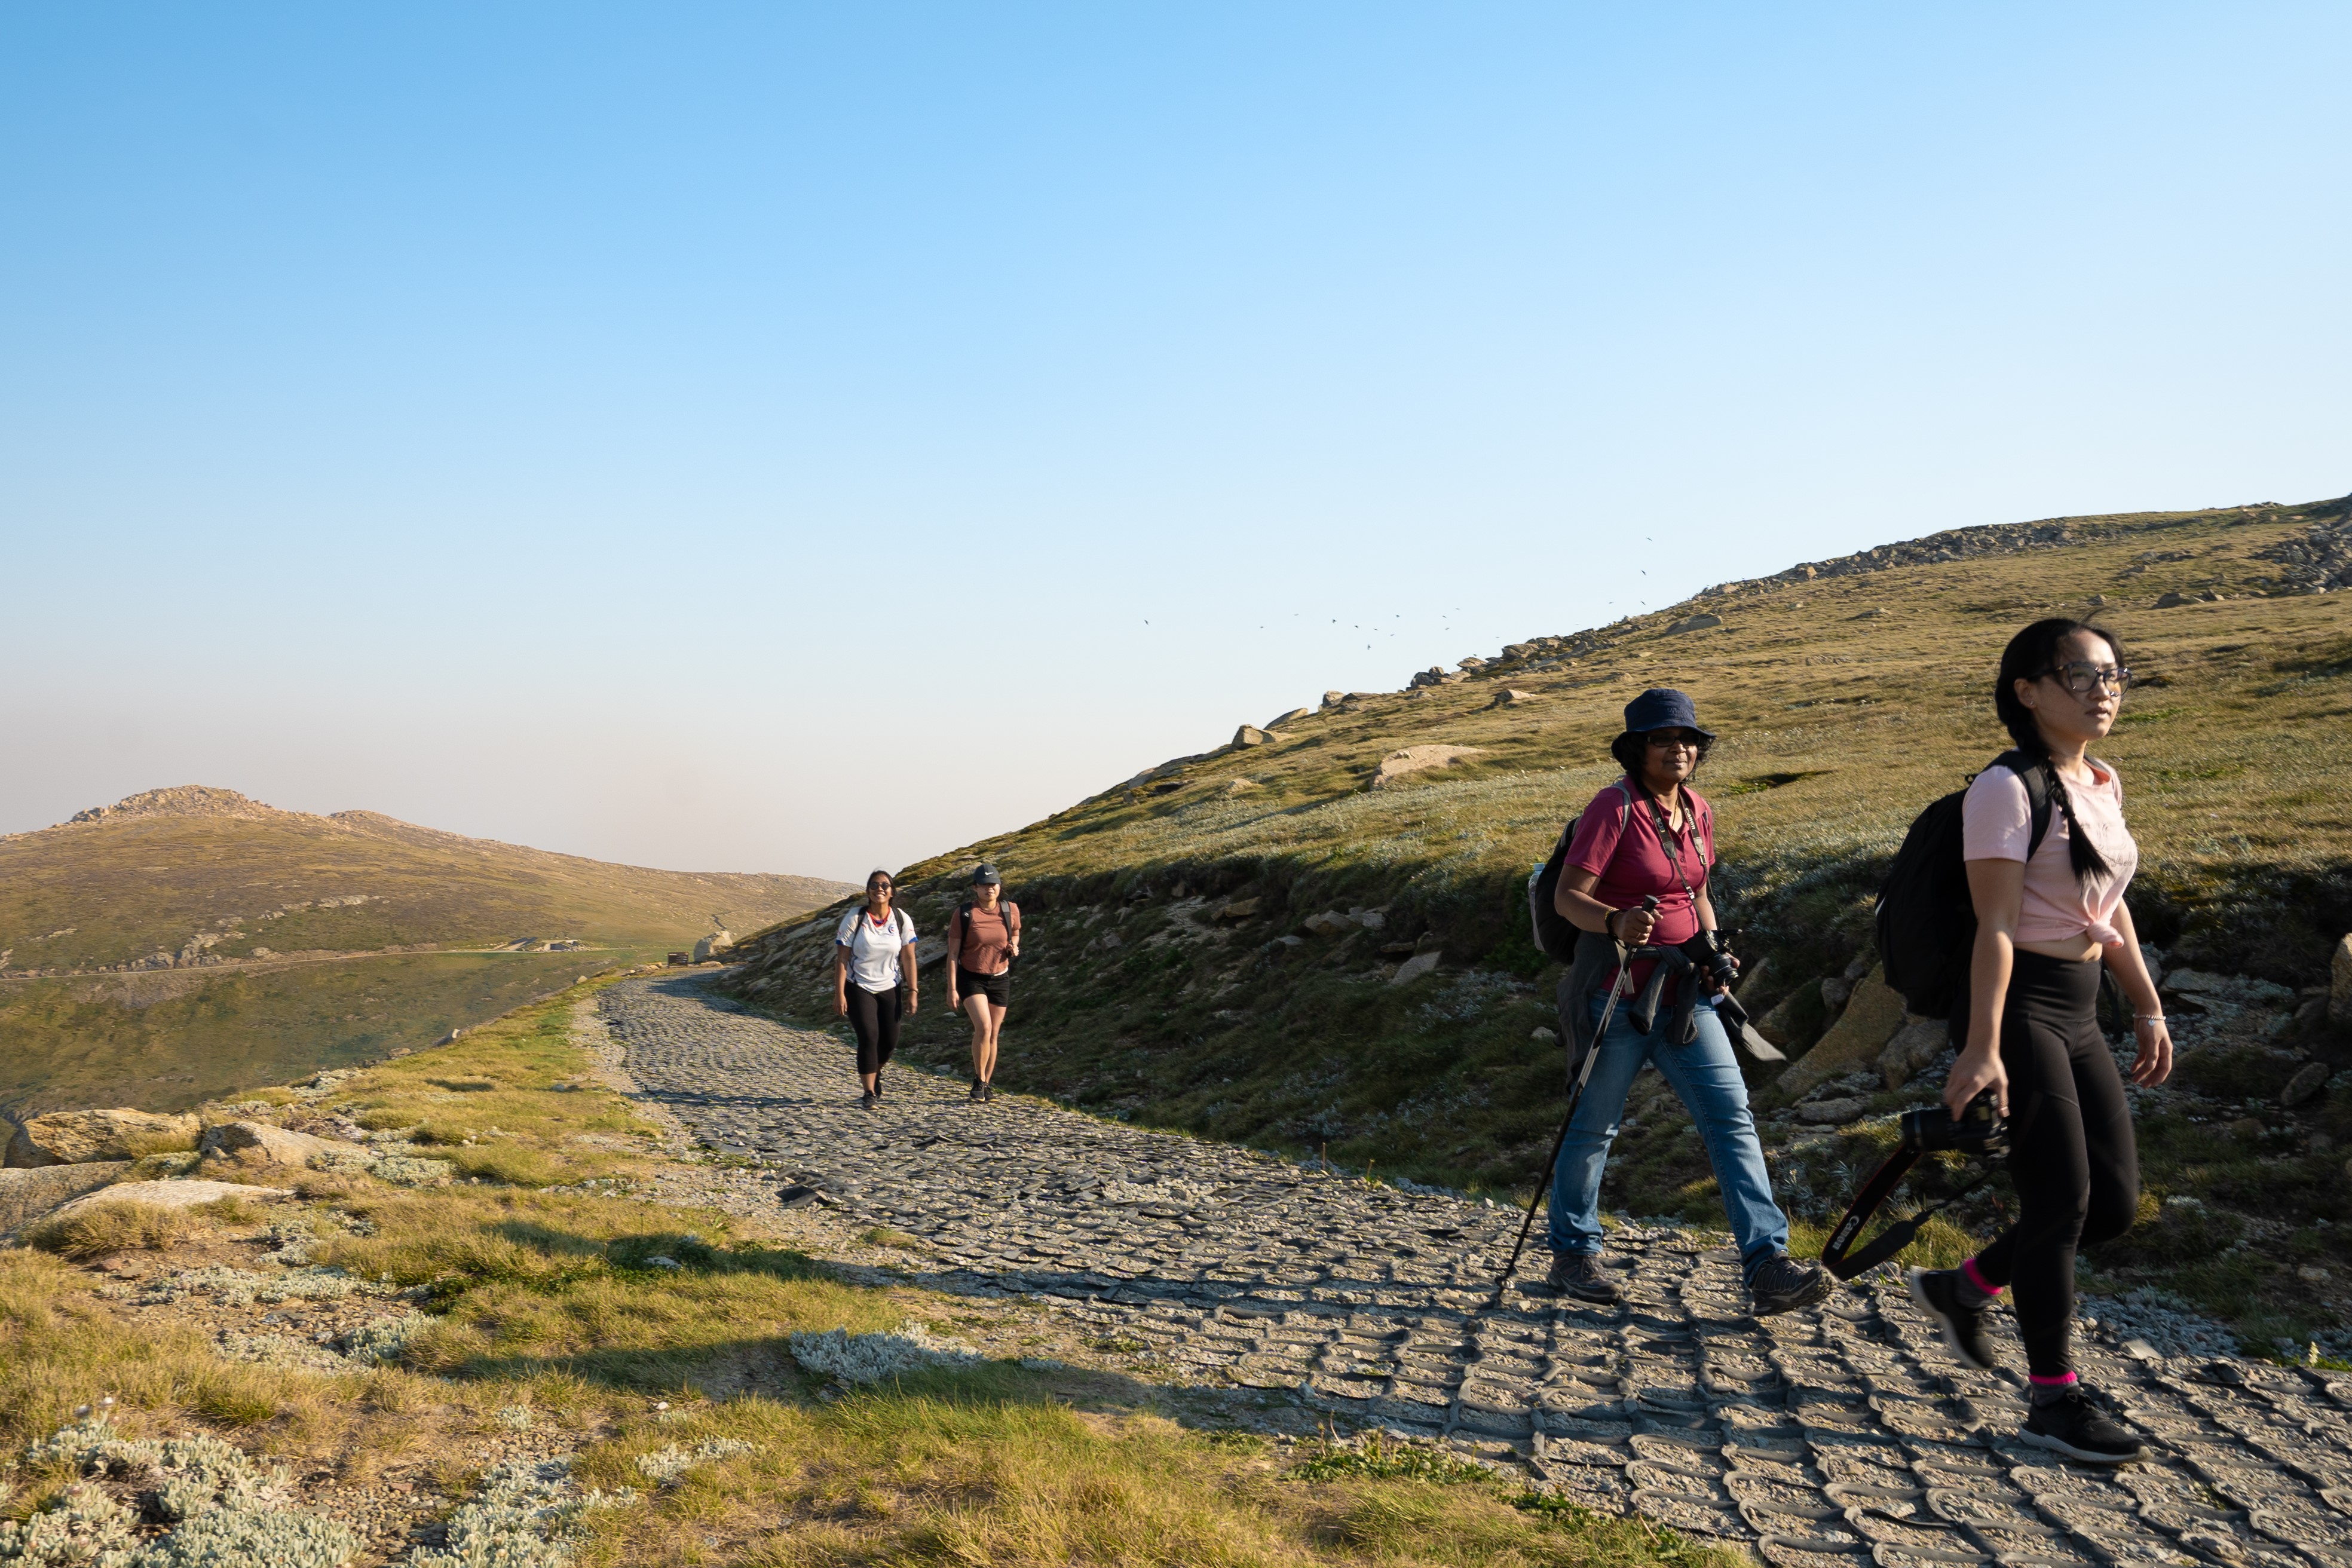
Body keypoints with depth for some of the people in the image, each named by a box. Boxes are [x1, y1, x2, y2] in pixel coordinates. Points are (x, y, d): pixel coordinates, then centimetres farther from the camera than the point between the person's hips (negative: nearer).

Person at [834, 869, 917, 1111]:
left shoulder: (902, 920, -4)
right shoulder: (855, 918, -11)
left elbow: (908, 958, -2)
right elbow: (842, 958, -10)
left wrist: (913, 992, -4)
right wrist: (839, 994, -14)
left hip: (889, 989, 3)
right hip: (859, 988, -3)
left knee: (890, 1041, 5)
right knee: (869, 1036, -14)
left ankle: (874, 1073, 38)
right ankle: (870, 1093, -2)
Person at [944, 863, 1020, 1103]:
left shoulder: (1010, 910, -3)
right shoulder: (964, 914, -12)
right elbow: (953, 954, -8)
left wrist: (1014, 947, -5)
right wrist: (952, 989, -11)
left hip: (1000, 979, 3)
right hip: (971, 978, -3)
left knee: (993, 1035, 7)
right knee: (983, 1027, -21)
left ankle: (988, 1085, 21)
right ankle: (979, 1081, -4)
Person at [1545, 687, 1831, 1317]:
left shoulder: (1698, 812, 9)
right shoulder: (1614, 807, -12)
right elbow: (1567, 897, -17)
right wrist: (1616, 922, -36)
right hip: (1617, 992, -6)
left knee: (1731, 1114, -5)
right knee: (1595, 1125, 7)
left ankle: (1768, 1267, -8)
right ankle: (1573, 1254, 25)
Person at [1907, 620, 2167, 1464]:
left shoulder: (2101, 784, 12)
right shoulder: (2007, 790, -13)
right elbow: (1996, 927, -18)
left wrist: (2148, 1008, 20)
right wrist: (1982, 1049, -21)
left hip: (2079, 1015, 9)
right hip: (2021, 1007, -9)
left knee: (2114, 1202, 8)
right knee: (2062, 1199, -6)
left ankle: (1961, 1287, 27)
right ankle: (2053, 1399, 6)